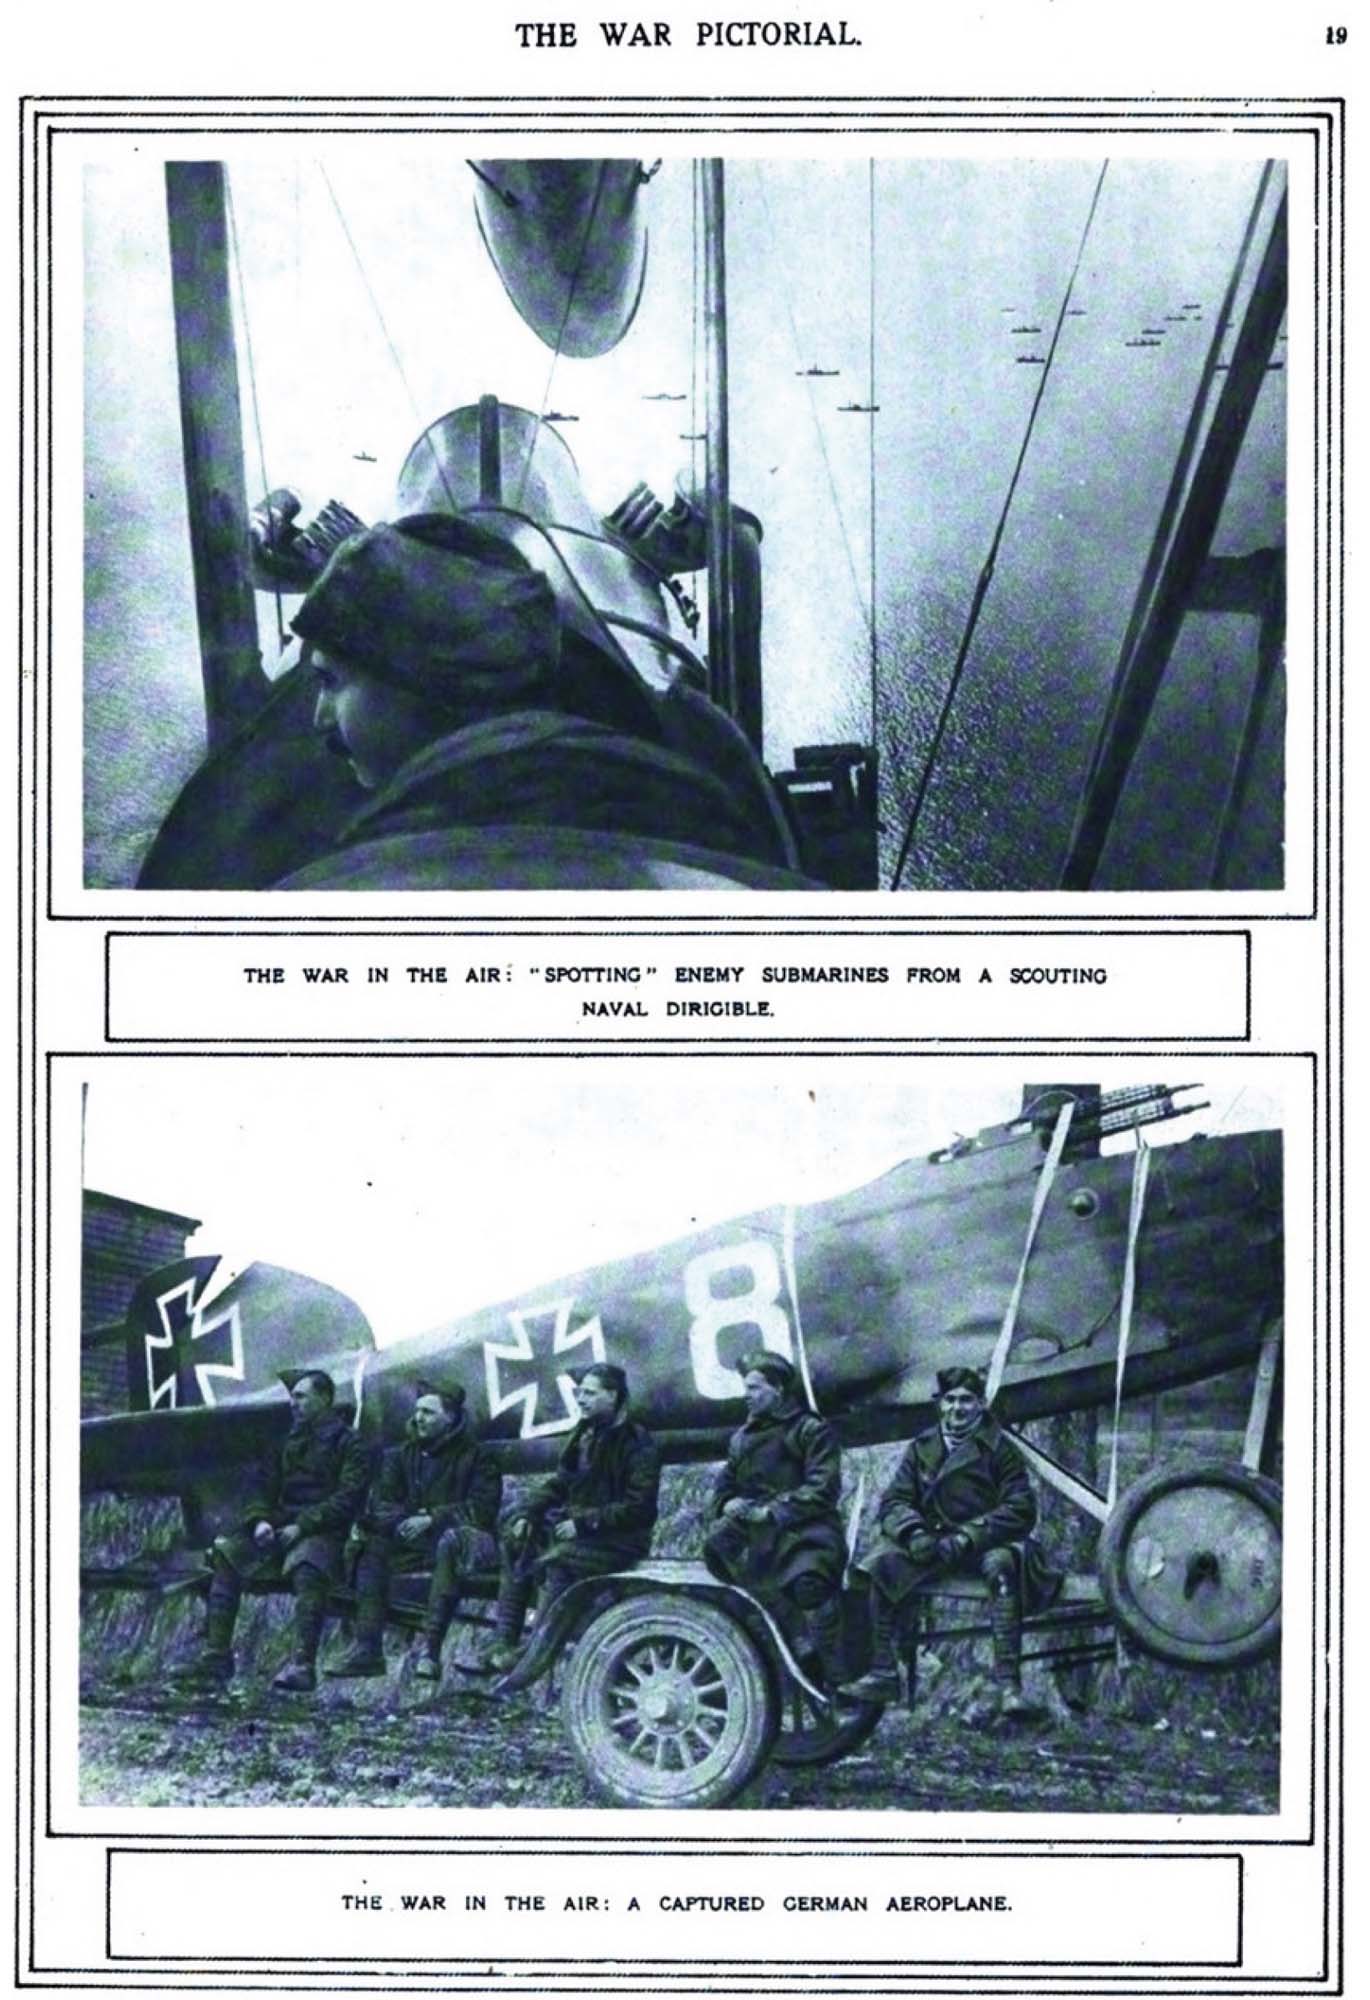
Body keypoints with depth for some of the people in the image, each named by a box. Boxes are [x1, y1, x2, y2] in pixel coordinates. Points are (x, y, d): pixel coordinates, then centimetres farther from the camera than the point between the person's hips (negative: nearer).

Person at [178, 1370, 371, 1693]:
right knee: (226, 1554, -12)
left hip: (322, 1532, -7)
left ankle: (302, 1664, -44)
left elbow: (348, 1498, -11)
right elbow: (263, 1487, 17)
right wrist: (260, 1520, -4)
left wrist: (301, 1526, -18)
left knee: (307, 1569, -37)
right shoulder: (289, 1441, 19)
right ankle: (216, 1655, -15)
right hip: (281, 1528, 7)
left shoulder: (348, 1443, -2)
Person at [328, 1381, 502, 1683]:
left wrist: (433, 1518, -20)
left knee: (451, 1542, -38)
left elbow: (483, 1509, -11)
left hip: (464, 1537, -5)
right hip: (414, 1541, 5)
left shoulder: (477, 1455, -1)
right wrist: (401, 1522, -14)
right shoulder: (403, 1454, 13)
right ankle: (367, 1648, -24)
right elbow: (380, 1503, 7)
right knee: (372, 1542, -19)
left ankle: (431, 1651, -42)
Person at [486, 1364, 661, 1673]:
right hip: (578, 1525, 8)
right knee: (516, 1539, -2)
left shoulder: (638, 1444, -12)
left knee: (560, 1558, -31)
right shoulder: (585, 1434, 11)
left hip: (621, 1539, -8)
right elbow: (559, 1483, 15)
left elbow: (638, 1507, -17)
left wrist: (584, 1523, -21)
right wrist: (526, 1513, -1)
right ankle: (505, 1642, -7)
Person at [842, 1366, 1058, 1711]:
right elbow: (893, 1501, 7)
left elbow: (1021, 1510, -7)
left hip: (984, 1543, -3)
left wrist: (966, 1539, -19)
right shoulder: (922, 1447, 12)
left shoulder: (998, 1448, 2)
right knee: (880, 1564, -24)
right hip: (932, 1544, 3)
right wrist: (914, 1533, -16)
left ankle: (1009, 1683, -39)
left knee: (1003, 1564, -37)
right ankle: (883, 1673, -22)